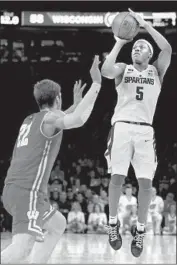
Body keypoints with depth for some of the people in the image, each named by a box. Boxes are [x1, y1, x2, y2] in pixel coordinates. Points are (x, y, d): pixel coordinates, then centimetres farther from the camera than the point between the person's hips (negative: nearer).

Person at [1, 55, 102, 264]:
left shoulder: (30, 120, 23)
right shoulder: (50, 117, -3)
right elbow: (78, 120, -25)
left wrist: (75, 103, 51)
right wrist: (96, 84, -19)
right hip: (27, 192, -9)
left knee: (58, 224, 26)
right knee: (22, 247, -21)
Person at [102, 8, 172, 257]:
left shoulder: (156, 71, 13)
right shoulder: (124, 69, 11)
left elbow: (167, 49, -6)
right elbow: (106, 71, -13)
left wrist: (145, 25, -9)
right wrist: (119, 43, -10)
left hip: (145, 130, 1)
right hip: (122, 127, -1)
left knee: (145, 182, -6)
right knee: (117, 177, -8)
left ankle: (140, 229, 7)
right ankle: (113, 223, 9)